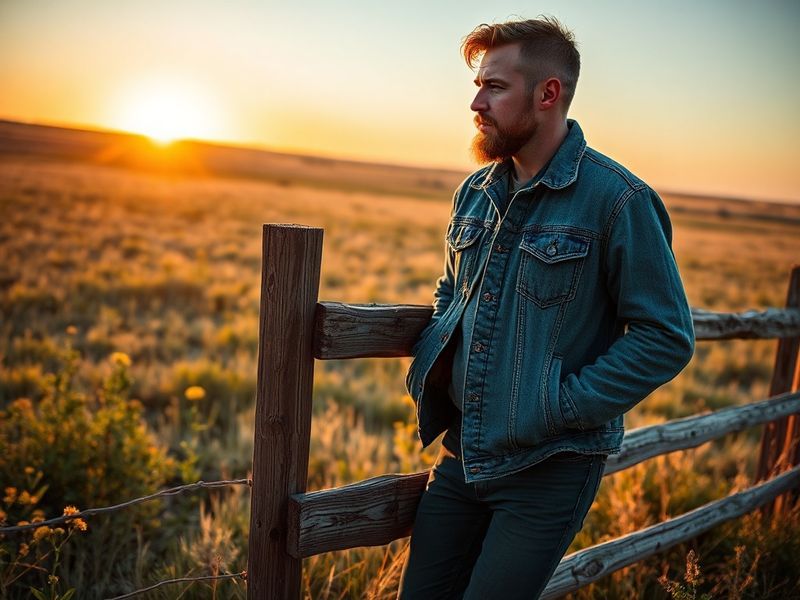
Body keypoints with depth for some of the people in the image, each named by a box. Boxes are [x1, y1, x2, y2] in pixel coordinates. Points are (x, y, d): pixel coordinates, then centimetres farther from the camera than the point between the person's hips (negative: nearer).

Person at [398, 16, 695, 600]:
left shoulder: (619, 199, -15)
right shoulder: (476, 191, 6)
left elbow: (668, 337, -14)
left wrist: (561, 407, -18)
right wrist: (432, 360, 2)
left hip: (548, 469, -6)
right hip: (461, 453, 6)